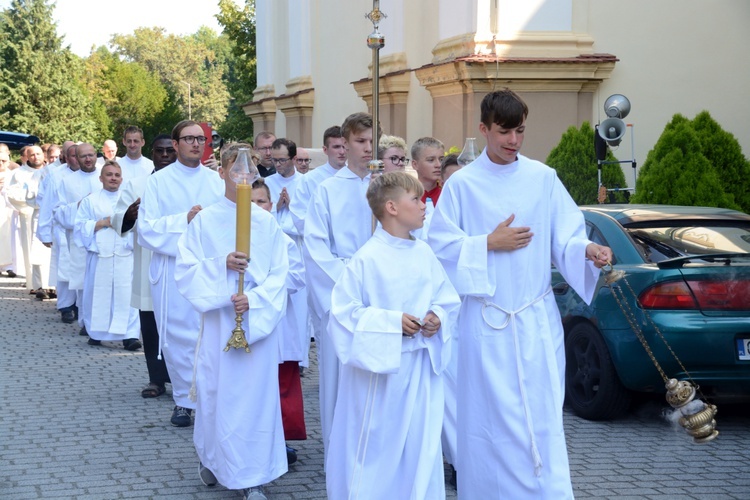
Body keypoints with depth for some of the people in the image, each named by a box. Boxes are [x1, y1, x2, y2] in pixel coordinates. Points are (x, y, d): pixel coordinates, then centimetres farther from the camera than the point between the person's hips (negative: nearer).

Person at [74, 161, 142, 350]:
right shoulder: (90, 201, 8)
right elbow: (80, 226, 2)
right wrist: (102, 223, -9)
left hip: (124, 254, 0)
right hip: (99, 254, 0)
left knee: (126, 294, -9)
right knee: (98, 293, 4)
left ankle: (129, 335, -12)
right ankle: (95, 332, 20)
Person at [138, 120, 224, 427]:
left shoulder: (216, 181, 10)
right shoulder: (159, 181, 3)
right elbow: (147, 229, -5)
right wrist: (184, 219, -16)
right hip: (172, 269, -1)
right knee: (177, 338, 1)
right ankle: (184, 400, 14)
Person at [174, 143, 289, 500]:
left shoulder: (267, 223, 3)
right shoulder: (204, 221, 0)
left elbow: (278, 274, -1)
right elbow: (185, 272, -3)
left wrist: (254, 299, -16)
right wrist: (221, 266, -18)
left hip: (259, 321, 1)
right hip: (218, 321, -1)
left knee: (257, 393, 1)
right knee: (218, 392, 4)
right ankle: (212, 457, 31)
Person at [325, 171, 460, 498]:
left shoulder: (425, 255, 4)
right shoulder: (367, 259, -12)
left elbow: (448, 300, 12)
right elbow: (345, 311, -12)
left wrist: (438, 317, -9)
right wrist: (392, 322, -18)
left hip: (421, 366, 5)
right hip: (379, 365, -5)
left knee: (421, 447, 9)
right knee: (376, 445, 4)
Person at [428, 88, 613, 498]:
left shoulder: (543, 179, 4)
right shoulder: (462, 184, 0)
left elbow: (565, 237, 2)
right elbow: (440, 245, 0)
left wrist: (586, 250, -18)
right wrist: (489, 243, -11)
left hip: (536, 318, 1)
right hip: (485, 319, -1)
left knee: (541, 416, -2)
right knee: (489, 417, 3)